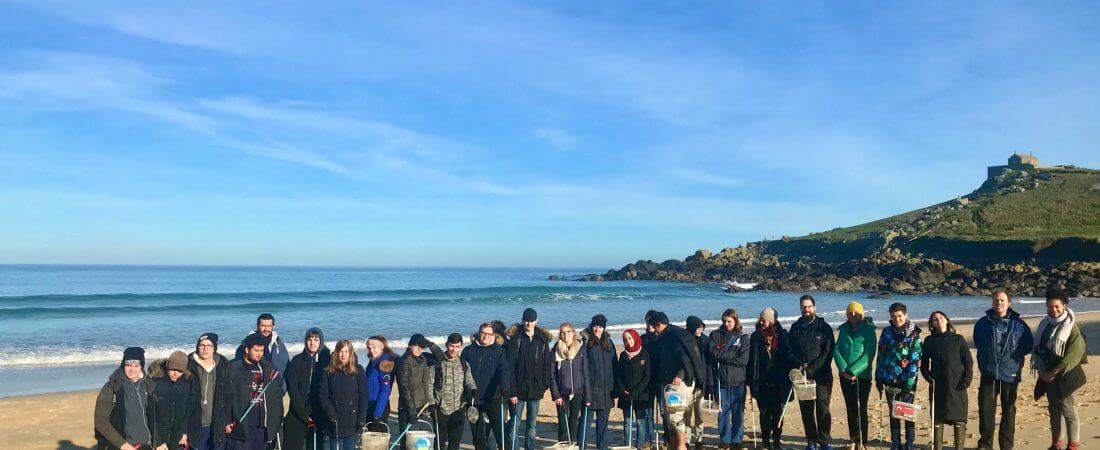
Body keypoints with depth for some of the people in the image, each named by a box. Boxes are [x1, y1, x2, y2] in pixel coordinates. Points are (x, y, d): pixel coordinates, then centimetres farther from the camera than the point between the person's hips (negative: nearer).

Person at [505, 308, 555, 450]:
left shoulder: (542, 340, 5)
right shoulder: (515, 339, -4)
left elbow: (547, 364, 7)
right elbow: (510, 366, -8)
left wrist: (544, 385, -2)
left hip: (535, 389, 3)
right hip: (518, 389, -3)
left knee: (532, 424, 10)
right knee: (515, 423, -1)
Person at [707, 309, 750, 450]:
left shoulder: (743, 337, 4)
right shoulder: (715, 335, 6)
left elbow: (743, 360, -7)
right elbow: (712, 354, -7)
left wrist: (722, 355, -8)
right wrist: (732, 355, -9)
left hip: (738, 381, 0)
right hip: (721, 380, 0)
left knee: (738, 412, 4)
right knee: (722, 411, 4)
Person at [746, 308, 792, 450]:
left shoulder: (782, 335, 1)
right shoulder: (756, 336, 3)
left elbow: (788, 355, 4)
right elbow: (751, 359, 2)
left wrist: (789, 374, -3)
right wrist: (750, 379, -1)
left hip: (778, 381, -1)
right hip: (762, 381, 1)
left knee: (778, 411, 2)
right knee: (764, 411, 6)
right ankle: (766, 439, 16)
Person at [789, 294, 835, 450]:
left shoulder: (824, 328, 0)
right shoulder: (795, 328, 8)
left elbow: (828, 352, -6)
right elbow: (790, 350, 7)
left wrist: (811, 368, -14)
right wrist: (798, 364, -11)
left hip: (821, 375, -3)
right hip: (802, 376, 3)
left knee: (823, 408, -4)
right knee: (806, 409, 7)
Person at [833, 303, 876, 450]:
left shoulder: (868, 330, -6)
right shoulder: (844, 329, 7)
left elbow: (869, 355, -13)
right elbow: (836, 350, 2)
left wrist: (854, 371, -19)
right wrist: (843, 369, -13)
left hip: (862, 376, -4)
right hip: (845, 376, 4)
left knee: (861, 410, 0)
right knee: (850, 409, 10)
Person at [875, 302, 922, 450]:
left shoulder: (914, 335, -5)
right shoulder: (887, 332, 5)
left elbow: (915, 360, -10)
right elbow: (881, 355, 8)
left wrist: (910, 382, -16)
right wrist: (878, 377, 6)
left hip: (906, 382, -3)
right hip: (889, 381, 3)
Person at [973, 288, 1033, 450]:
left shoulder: (1019, 324, -2)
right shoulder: (983, 323, 1)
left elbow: (1028, 345, 8)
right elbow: (977, 343, 17)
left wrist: (1014, 355, 1)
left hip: (1010, 374, -1)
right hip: (988, 375, 1)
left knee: (1008, 410, 8)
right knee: (986, 409, 0)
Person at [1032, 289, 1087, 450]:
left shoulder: (1071, 327, -9)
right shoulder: (1044, 324, 9)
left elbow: (1073, 354, -16)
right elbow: (1037, 349, 13)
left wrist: (1055, 372, -16)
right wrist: (1042, 370, 3)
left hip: (1065, 376, -6)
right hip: (1047, 375, 6)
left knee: (1068, 410, -5)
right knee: (1054, 410, 12)